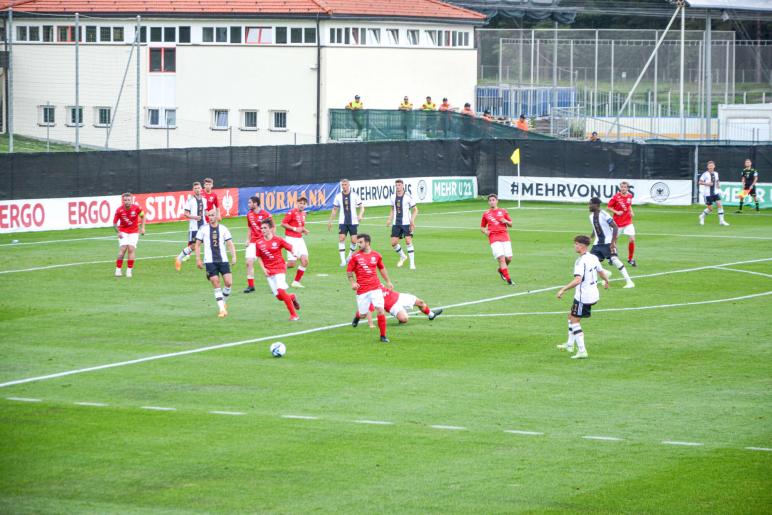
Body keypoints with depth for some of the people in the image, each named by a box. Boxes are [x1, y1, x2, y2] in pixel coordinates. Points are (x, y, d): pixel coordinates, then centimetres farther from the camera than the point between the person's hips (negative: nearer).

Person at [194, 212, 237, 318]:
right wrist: (198, 259, 3)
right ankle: (222, 309, -2)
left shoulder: (223, 229, 7)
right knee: (216, 285, -7)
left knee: (228, 282, -9)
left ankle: (224, 302, 18)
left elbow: (230, 244, 6)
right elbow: (197, 245, 10)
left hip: (223, 260, 1)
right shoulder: (203, 229, 5)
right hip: (210, 261, -1)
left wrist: (233, 257, -8)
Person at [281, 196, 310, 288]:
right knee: (291, 264, -13)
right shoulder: (292, 212, -10)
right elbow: (283, 223, -12)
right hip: (291, 238, -7)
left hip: (300, 239, 7)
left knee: (305, 261, -3)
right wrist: (294, 229, -17)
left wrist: (304, 230, 7)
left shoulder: (303, 213, 14)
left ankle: (296, 282, 8)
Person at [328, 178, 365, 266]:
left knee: (354, 240, -4)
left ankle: (350, 256, 21)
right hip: (342, 222, 1)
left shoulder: (354, 195, -2)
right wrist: (330, 221, 13)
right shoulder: (338, 196, 4)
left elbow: (361, 207, 1)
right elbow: (335, 209, 14)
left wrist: (360, 215, -18)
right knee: (341, 238, -13)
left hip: (353, 222, -1)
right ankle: (343, 260, -12)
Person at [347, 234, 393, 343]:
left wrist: (388, 282, 23)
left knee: (381, 310, -10)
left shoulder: (376, 255, 5)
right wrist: (352, 282, -10)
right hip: (362, 289, -1)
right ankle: (357, 317, 43)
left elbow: (382, 268, 21)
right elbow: (349, 271, 4)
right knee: (362, 314, 4)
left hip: (375, 288, 1)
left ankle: (383, 336, -1)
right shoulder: (355, 256, -1)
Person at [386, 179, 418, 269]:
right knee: (393, 243, 1)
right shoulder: (393, 197, 6)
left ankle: (412, 263, -6)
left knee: (408, 241, -13)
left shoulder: (408, 197, -8)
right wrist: (389, 219, 8)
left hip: (406, 223, -5)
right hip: (396, 223, 5)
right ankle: (402, 256, 29)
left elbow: (415, 209, -2)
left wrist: (412, 220, -14)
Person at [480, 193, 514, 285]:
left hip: (505, 237, 2)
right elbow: (482, 227, 21)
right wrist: (485, 231, -1)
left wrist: (506, 221, -6)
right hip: (494, 238, -2)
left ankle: (501, 269, 28)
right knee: (501, 258, -15)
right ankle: (508, 279, -15)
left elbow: (511, 224, 16)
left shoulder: (503, 212, 13)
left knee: (509, 258, -4)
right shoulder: (486, 214, 12)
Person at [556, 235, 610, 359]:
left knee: (575, 321, 0)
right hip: (594, 295, 9)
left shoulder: (581, 261, -22)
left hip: (583, 296, -9)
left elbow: (578, 280, -33)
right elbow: (601, 272, 21)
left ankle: (582, 351, -5)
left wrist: (563, 289, -30)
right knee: (571, 315, 23)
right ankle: (570, 344, 31)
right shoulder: (594, 258, 5)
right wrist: (606, 281, 43)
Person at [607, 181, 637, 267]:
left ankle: (630, 259, 7)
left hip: (628, 221, 3)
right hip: (617, 222, -3)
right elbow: (609, 207, -5)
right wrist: (617, 212, -19)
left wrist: (631, 212, 1)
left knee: (632, 239, -8)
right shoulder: (616, 197, -13)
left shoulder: (630, 196, 1)